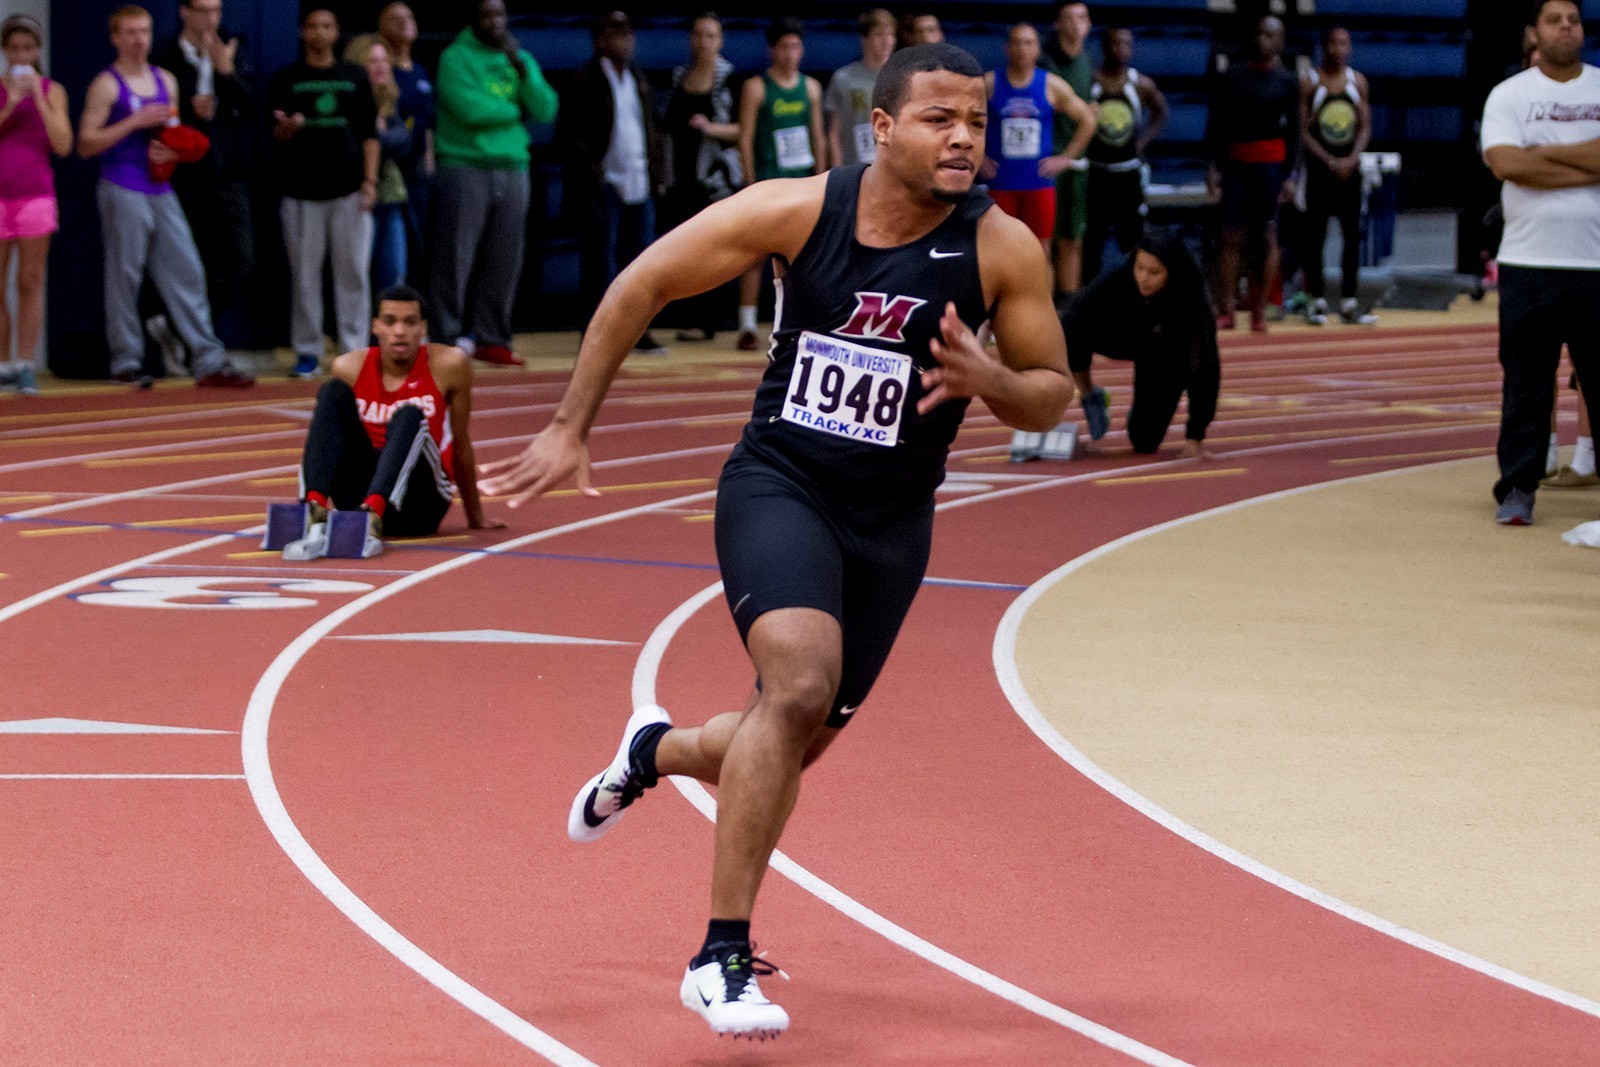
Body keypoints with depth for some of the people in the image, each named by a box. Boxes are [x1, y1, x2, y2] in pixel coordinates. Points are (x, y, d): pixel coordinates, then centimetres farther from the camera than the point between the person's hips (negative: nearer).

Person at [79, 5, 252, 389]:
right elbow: (86, 145, -8)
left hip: (161, 190, 6)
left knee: (186, 271, 1)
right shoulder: (106, 85, -3)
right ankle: (126, 361, 7)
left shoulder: (164, 80, 15)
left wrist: (171, 152, 0)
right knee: (125, 275, -2)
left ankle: (208, 361, 0)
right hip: (123, 190, -6)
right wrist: (135, 122, -15)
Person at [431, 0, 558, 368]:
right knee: (455, 258, -7)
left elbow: (546, 110, 4)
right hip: (465, 168, -6)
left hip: (513, 169, 6)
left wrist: (521, 66, -7)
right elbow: (470, 109, -16)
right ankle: (447, 338, -4)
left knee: (504, 262, 5)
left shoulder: (521, 59, 16)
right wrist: (515, 111, -2)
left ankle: (492, 339, 10)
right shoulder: (456, 57, -2)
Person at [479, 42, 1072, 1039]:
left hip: (891, 521, 3)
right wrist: (571, 429, -1)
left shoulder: (1003, 249, -11)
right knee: (801, 685, -28)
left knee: (790, 746, 12)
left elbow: (1052, 395, 0)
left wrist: (989, 379, -23)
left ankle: (657, 751, 50)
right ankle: (723, 958, -19)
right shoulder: (796, 210, -13)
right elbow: (642, 286, -2)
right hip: (778, 483, -3)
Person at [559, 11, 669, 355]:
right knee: (600, 259, -3)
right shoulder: (586, 82, -5)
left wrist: (657, 169, 10)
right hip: (603, 185, -6)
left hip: (639, 184, 6)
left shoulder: (638, 79, 16)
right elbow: (569, 133, -9)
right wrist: (590, 168, -16)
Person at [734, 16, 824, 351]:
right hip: (768, 179, -4)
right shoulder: (756, 88, -3)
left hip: (802, 179, 4)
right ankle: (747, 327, -3)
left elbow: (818, 138, 16)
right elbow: (745, 139, -4)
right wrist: (751, 183, -10)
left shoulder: (811, 88, 11)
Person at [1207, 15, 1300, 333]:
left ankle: (1259, 311, 3)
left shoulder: (1286, 82, 6)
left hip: (1270, 164, -1)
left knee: (1267, 237, -1)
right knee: (1231, 236, -4)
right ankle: (1226, 311, -3)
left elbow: (1294, 131, 5)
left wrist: (1290, 174, -3)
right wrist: (1214, 166, -2)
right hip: (1235, 161, 1)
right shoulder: (1231, 77, 7)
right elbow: (1216, 124, 7)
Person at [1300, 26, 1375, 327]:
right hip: (1319, 167, -3)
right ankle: (1317, 301, 6)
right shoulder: (1310, 84, -5)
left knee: (1353, 235, 0)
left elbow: (1365, 127, 6)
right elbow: (1303, 131, -7)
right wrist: (1329, 161, -15)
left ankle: (1350, 303, 3)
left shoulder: (1358, 82, 6)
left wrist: (1351, 159, -9)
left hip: (1349, 167, 3)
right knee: (1315, 236, -1)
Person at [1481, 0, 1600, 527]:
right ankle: (1516, 488, 9)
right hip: (1528, 264, 0)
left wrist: (1544, 152, -10)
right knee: (1525, 384, 2)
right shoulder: (1509, 94, 6)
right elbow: (1504, 162, -11)